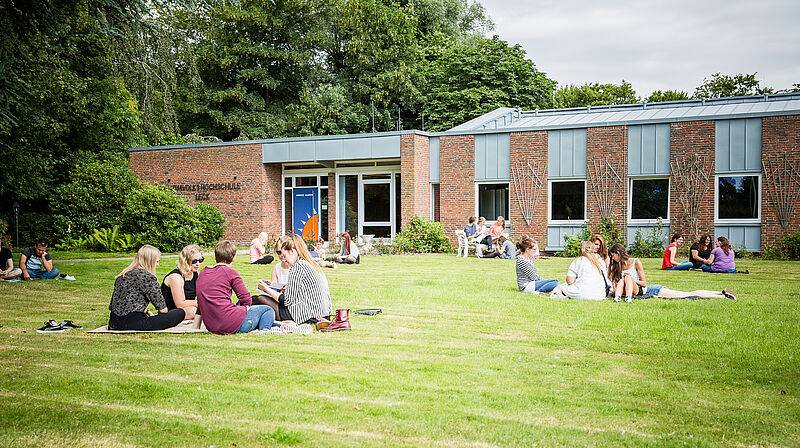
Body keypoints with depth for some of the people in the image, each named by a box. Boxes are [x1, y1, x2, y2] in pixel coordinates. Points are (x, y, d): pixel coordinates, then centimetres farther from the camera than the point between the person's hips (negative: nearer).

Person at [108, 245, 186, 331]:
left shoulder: (122, 275, 14)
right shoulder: (147, 276, -9)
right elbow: (162, 309, -3)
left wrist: (147, 312, 18)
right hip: (133, 323, -9)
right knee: (180, 313, -7)